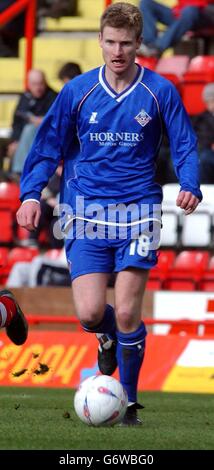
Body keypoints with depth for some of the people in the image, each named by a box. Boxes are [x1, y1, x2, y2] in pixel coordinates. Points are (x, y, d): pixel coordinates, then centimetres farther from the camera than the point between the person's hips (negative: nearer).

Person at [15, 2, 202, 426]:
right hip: (86, 212, 1)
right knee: (90, 313, -9)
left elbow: (184, 146, 5)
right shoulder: (78, 91, 2)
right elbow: (49, 146, 8)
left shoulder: (160, 92, -1)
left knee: (126, 314, -8)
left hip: (138, 212, -1)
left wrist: (190, 186, -13)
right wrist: (31, 194, -4)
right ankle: (109, 340, 29)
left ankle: (128, 402, 10)